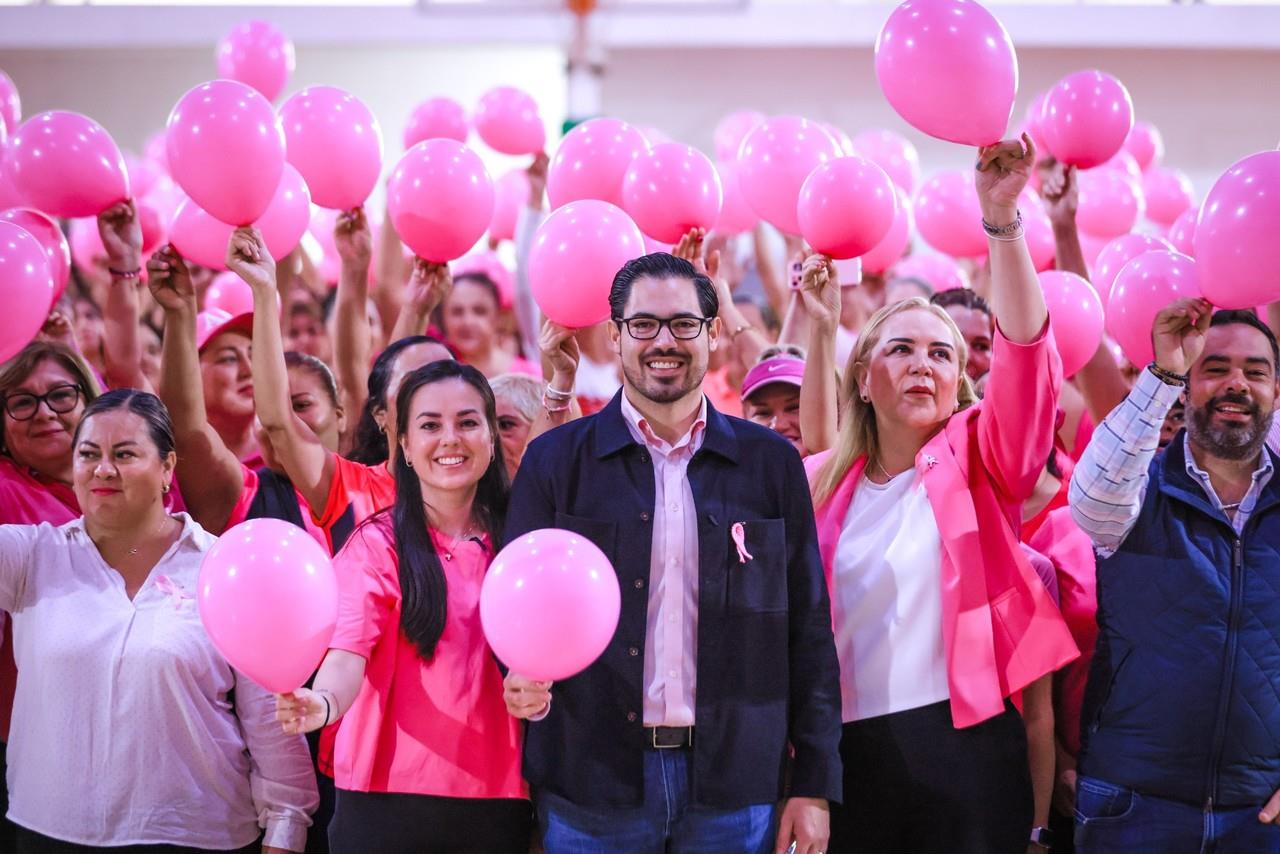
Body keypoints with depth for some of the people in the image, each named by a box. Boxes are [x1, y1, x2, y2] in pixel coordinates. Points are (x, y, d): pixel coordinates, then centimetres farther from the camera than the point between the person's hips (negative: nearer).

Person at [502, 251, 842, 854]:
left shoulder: (772, 463, 5)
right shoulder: (555, 460, 3)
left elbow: (807, 629, 5)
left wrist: (815, 784, 1)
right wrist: (526, 678, -19)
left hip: (736, 786, 1)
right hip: (591, 783, 0)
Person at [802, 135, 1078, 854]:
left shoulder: (979, 458, 2)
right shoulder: (825, 479, 10)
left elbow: (1026, 350, -14)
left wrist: (1002, 218, -25)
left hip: (966, 743, -2)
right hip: (849, 750, 3)